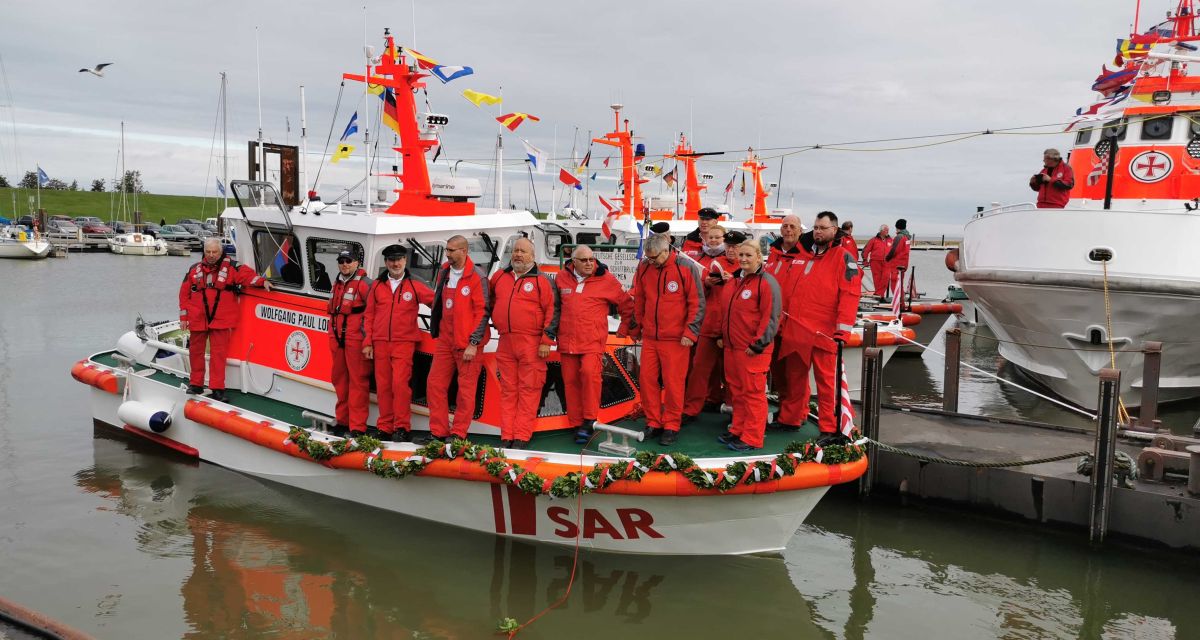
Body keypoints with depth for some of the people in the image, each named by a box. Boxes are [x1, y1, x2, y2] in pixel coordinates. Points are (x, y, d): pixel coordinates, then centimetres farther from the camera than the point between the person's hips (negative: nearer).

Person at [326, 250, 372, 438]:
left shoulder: (364, 283, -8)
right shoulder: (337, 284, 19)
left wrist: (368, 338, -15)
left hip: (356, 340, -8)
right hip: (338, 340, 9)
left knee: (358, 382, -7)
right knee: (339, 380, 14)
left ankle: (357, 426, -7)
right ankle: (342, 421, 26)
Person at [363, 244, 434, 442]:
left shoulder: (415, 286, 2)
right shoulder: (377, 286, 11)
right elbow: (369, 315, 12)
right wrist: (367, 342, 7)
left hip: (404, 343, -3)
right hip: (380, 343, 3)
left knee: (400, 383, -13)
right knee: (383, 386, 5)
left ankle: (402, 428, -4)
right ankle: (385, 428, 13)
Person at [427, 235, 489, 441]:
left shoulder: (476, 277, -10)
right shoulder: (444, 272, 10)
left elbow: (482, 312, -12)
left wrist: (473, 343, -16)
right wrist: (436, 331, 17)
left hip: (467, 344, -7)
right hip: (444, 340, 7)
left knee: (466, 389, -1)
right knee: (435, 384, 5)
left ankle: (458, 434, 8)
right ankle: (438, 432, 13)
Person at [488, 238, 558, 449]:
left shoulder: (542, 281, -1)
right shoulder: (499, 277, 13)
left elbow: (552, 311, -5)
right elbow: (490, 301, 30)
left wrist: (546, 341, -9)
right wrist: (496, 319, 20)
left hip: (531, 343, -5)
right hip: (505, 342, 5)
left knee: (528, 390, -3)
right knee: (508, 389, 8)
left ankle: (522, 437, 1)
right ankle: (506, 436, 12)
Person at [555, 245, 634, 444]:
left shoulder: (606, 279, 0)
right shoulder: (562, 277, 7)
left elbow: (626, 303, 11)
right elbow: (554, 305, 24)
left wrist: (624, 328, 13)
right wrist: (553, 330, 21)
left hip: (593, 340, -4)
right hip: (567, 340, 4)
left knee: (590, 372, -25)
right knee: (571, 381, 5)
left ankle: (589, 420, -16)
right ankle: (577, 424, 15)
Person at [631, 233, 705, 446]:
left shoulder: (686, 267, -9)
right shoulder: (644, 267, 3)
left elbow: (697, 303, -6)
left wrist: (690, 332, -10)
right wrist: (636, 327, 18)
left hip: (675, 339, -4)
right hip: (649, 337, 5)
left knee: (673, 383, 0)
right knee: (647, 379, 7)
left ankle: (671, 426, 13)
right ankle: (653, 422, 21)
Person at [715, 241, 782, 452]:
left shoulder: (766, 283, -11)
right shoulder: (734, 281, 14)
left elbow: (770, 317, -15)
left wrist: (758, 344, -16)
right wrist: (721, 336, 19)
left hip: (753, 349, -8)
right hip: (731, 347, 8)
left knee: (753, 392, -3)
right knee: (737, 391, 15)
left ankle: (752, 438, 3)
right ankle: (737, 430, 26)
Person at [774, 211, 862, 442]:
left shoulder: (843, 258, -4)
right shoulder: (805, 256, 16)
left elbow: (849, 295, -13)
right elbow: (789, 292, 19)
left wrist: (843, 330, -19)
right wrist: (782, 321, 15)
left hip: (823, 334, -6)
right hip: (795, 330, 6)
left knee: (826, 381, 0)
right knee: (796, 378, 15)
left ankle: (828, 429, 6)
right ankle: (790, 418, 27)